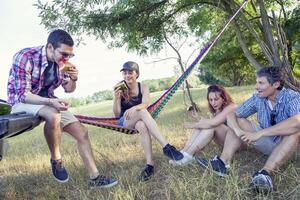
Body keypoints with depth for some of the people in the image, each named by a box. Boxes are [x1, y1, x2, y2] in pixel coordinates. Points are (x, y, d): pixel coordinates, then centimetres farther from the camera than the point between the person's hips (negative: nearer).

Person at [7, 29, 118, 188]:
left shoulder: (61, 62, -5)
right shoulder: (25, 57, -23)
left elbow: (69, 89, 6)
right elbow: (23, 94, -25)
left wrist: (73, 79, -17)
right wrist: (50, 102, -39)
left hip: (49, 103, 6)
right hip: (22, 102, -6)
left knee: (81, 132, -6)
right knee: (53, 115, -38)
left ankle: (94, 178, 3)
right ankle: (56, 160, -13)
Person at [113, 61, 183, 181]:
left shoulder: (143, 87, 0)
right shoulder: (119, 89, -4)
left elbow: (145, 104, -20)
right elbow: (117, 114, -7)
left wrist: (133, 108, -43)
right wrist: (116, 99, -26)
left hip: (140, 119, 2)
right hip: (125, 121, -2)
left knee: (142, 126, -38)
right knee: (143, 112, -35)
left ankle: (150, 163, -43)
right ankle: (166, 147, -47)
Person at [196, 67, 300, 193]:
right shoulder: (257, 98, -7)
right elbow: (231, 114, -8)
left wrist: (259, 133, -43)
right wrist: (238, 131, -30)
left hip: (288, 144, -4)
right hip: (266, 142, 5)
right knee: (237, 121, -8)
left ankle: (265, 172, -42)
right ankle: (223, 163, -26)